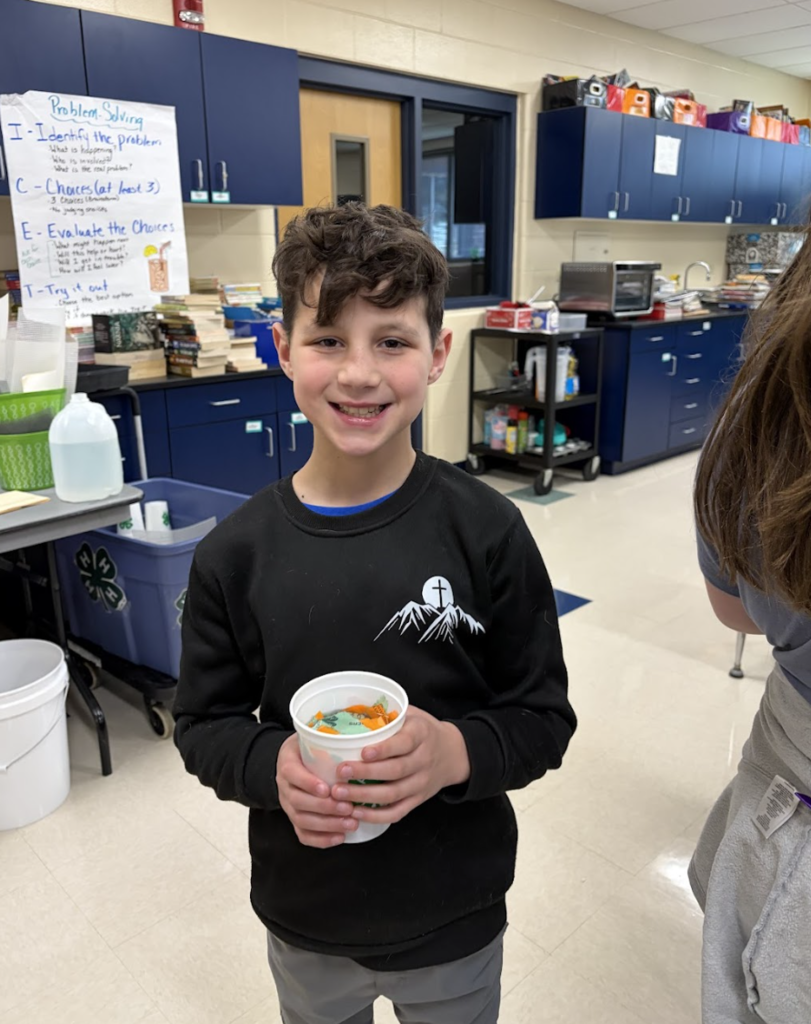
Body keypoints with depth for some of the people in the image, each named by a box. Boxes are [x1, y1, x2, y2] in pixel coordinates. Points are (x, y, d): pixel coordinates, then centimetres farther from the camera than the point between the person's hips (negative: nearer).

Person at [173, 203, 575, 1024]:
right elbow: (203, 725, -3)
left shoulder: (487, 531, -17)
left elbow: (545, 718, -10)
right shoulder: (235, 554, -12)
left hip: (455, 920, -1)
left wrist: (456, 751, -29)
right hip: (304, 923, 2)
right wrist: (273, 766, -23)